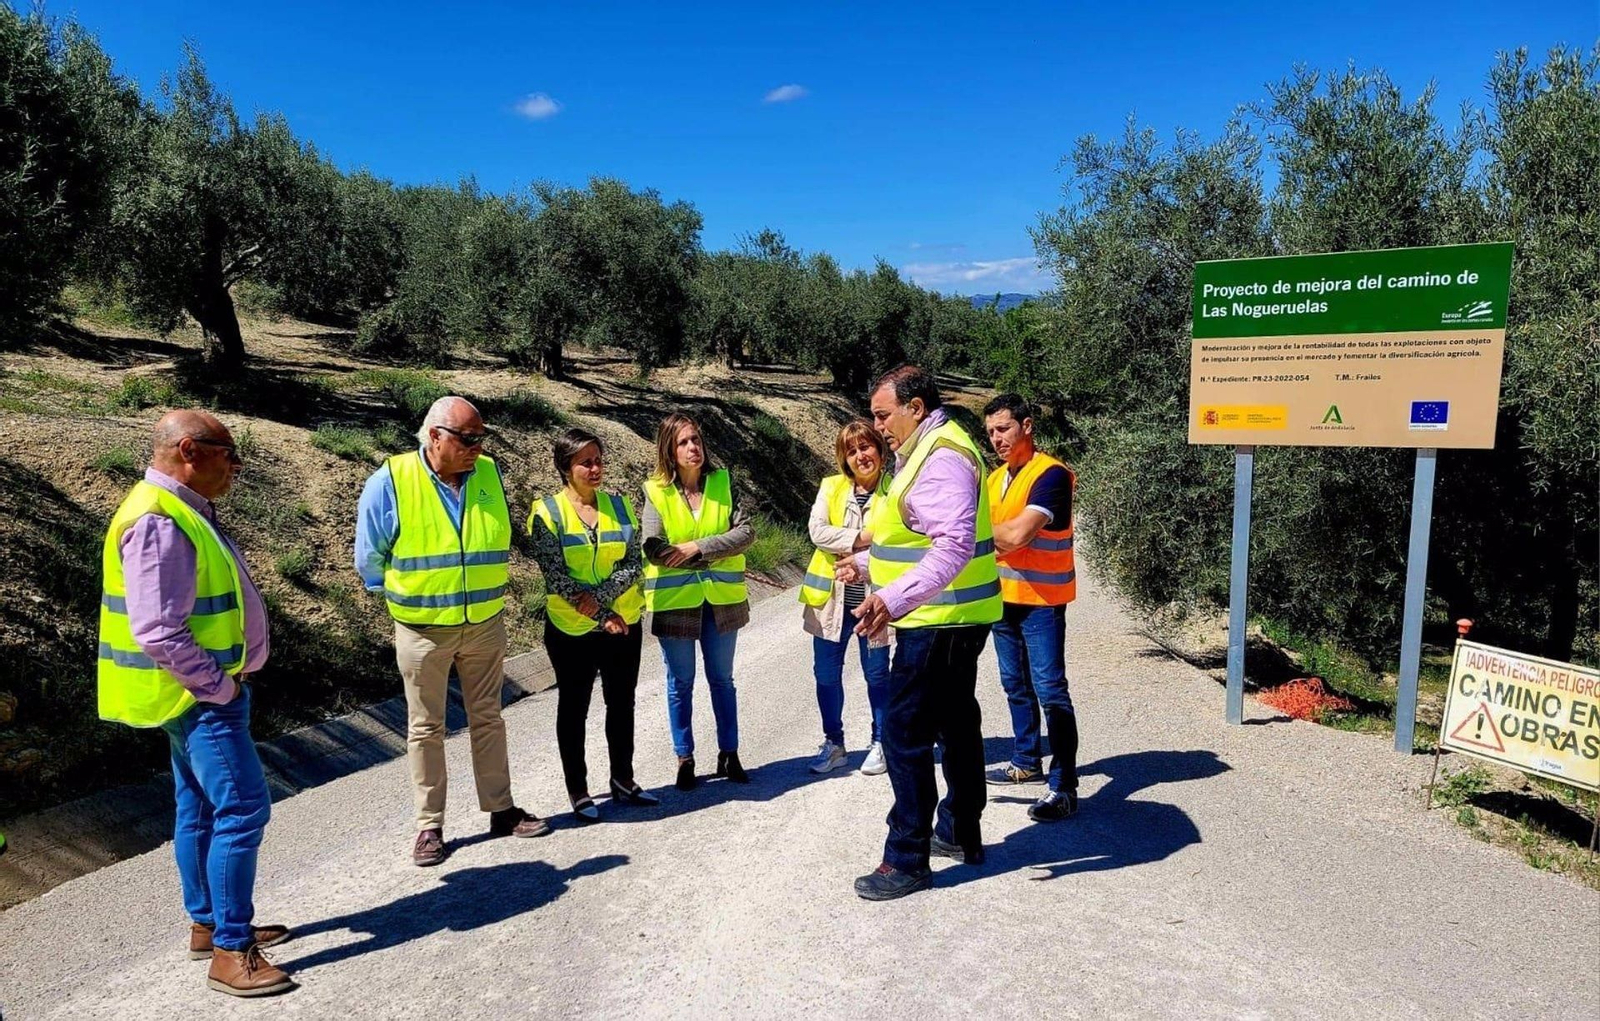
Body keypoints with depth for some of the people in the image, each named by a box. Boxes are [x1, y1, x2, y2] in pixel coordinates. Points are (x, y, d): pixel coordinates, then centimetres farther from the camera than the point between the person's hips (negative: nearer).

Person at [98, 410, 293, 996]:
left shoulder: (185, 512, 11)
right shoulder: (158, 523, -22)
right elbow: (157, 631, -27)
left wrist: (222, 680, 13)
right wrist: (219, 686, -18)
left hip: (199, 692, 10)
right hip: (199, 695, -10)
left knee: (201, 809, 17)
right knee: (242, 810, -8)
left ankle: (207, 923, 30)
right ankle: (230, 953, 1)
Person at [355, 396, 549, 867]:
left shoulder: (489, 475, -3)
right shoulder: (389, 483, -14)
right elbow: (370, 559, -2)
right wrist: (407, 596, 7)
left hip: (485, 624, 3)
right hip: (422, 630, -3)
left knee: (487, 718, 14)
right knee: (425, 729, 8)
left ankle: (501, 810, 27)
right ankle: (429, 825, 20)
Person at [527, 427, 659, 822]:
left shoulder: (618, 504, 1)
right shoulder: (547, 512, -9)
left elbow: (635, 562, -4)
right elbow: (556, 576, -14)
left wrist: (601, 595, -19)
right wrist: (603, 617, -16)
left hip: (624, 623, 4)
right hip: (572, 629, -4)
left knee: (622, 703, 14)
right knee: (574, 708, 10)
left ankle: (623, 780, 30)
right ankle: (577, 790, 23)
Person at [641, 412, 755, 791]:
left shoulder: (723, 482, -1)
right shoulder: (655, 491, -6)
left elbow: (746, 532, -9)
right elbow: (654, 549, -16)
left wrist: (697, 548, -19)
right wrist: (716, 556, -14)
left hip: (722, 598, 2)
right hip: (675, 600, -1)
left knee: (722, 679, 14)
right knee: (681, 683, 10)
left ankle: (729, 753, 27)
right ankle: (685, 759, 23)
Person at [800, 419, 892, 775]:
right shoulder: (831, 487, 3)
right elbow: (817, 531, -10)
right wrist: (864, 538, -18)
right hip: (831, 597, 3)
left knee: (877, 675, 9)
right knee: (826, 674, 10)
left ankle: (880, 743, 27)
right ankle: (833, 743, 27)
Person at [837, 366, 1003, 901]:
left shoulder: (941, 458, -19)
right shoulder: (927, 451, 16)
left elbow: (954, 546, -31)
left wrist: (894, 599, -37)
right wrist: (866, 563, 28)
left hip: (939, 623, -11)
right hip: (953, 619, 11)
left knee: (904, 734, -6)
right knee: (956, 723, 19)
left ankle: (907, 860, 4)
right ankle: (961, 833, 34)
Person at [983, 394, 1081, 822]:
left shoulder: (1050, 475, -16)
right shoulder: (995, 479, 11)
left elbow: (1017, 534, -26)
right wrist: (995, 543, -11)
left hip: (1042, 600, -8)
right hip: (1003, 597, 8)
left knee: (1049, 690, -8)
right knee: (1016, 686, 18)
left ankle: (1064, 786, -3)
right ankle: (1027, 762, 32)